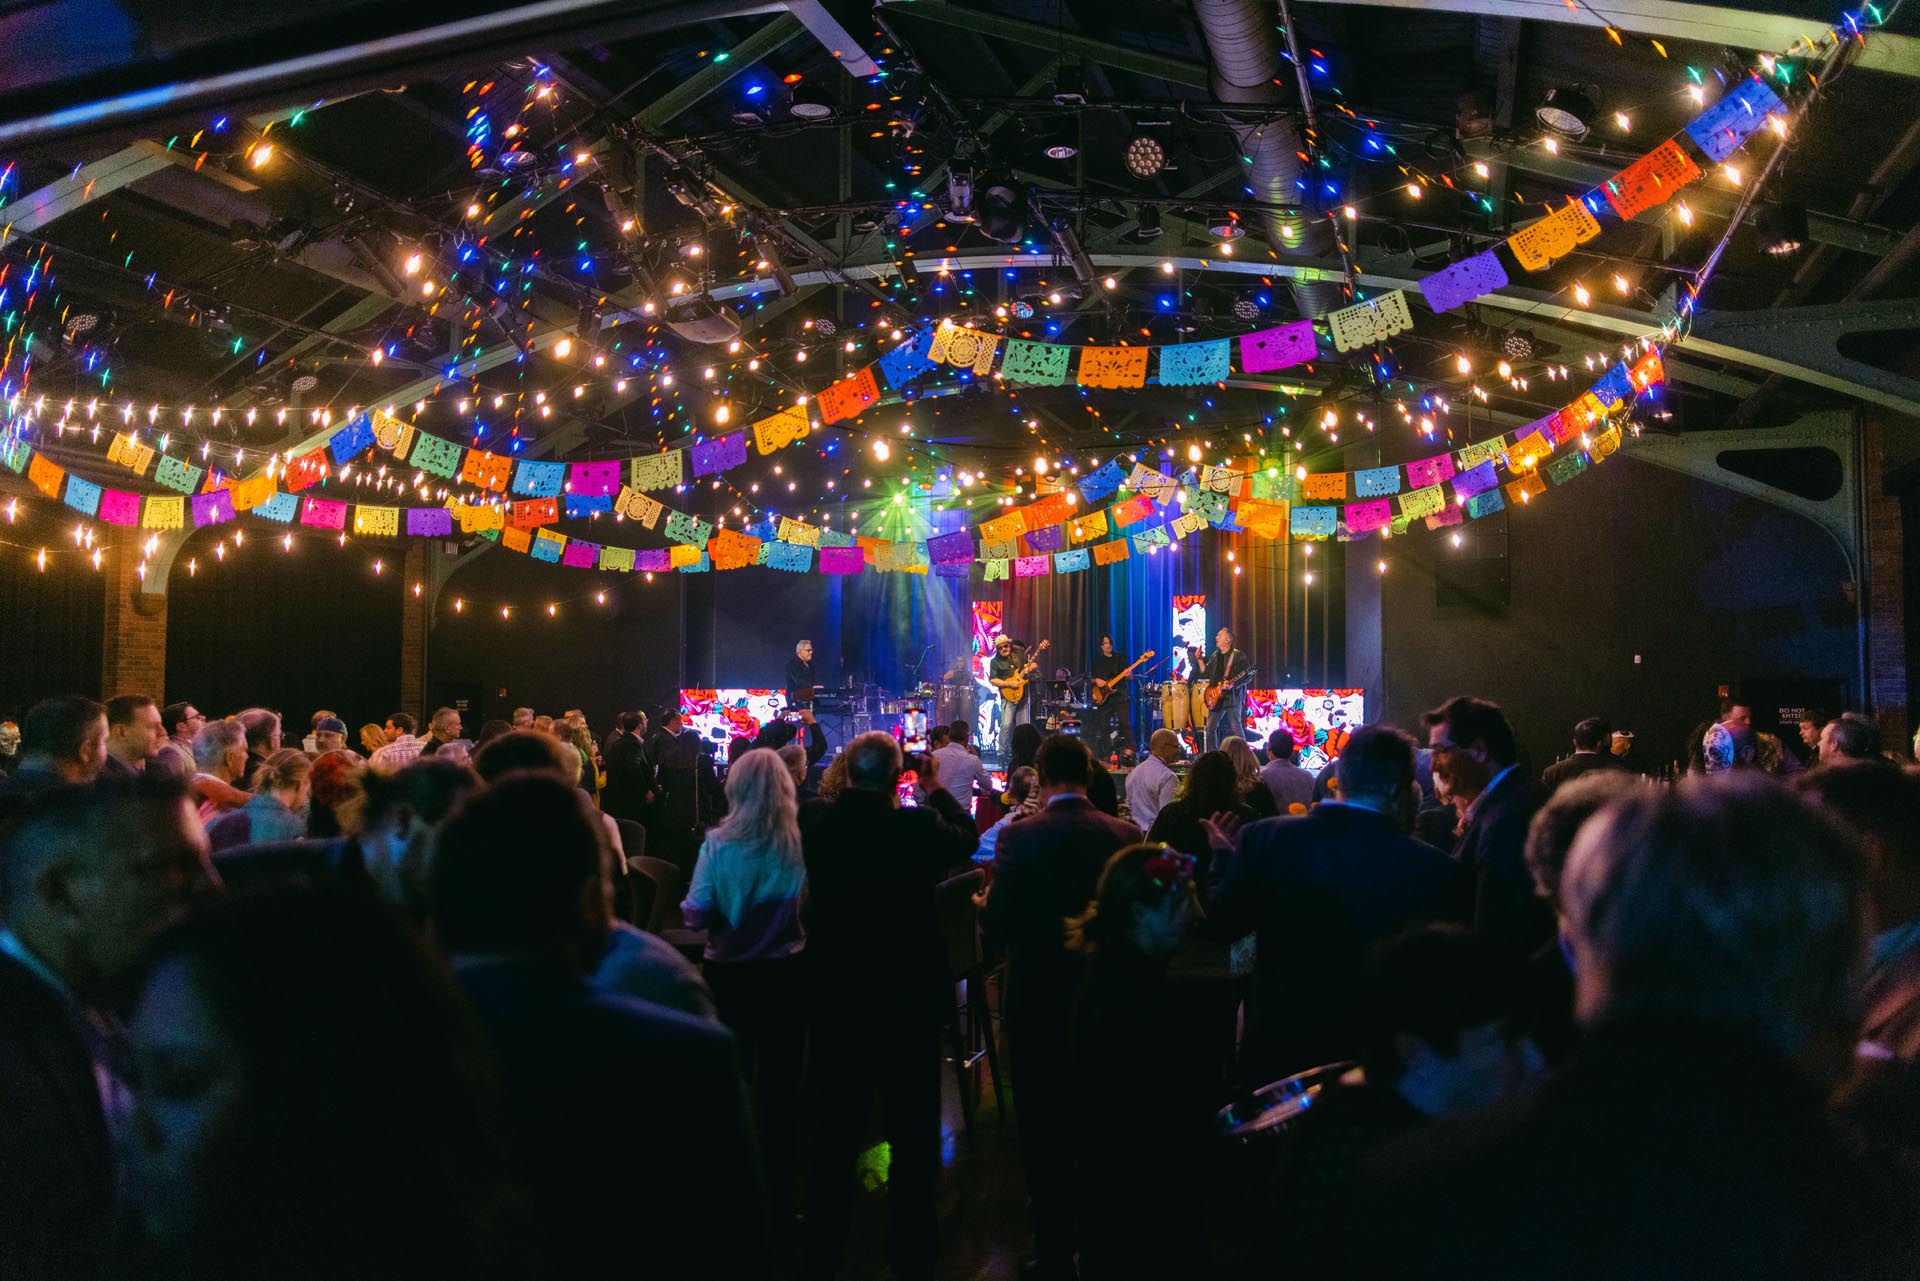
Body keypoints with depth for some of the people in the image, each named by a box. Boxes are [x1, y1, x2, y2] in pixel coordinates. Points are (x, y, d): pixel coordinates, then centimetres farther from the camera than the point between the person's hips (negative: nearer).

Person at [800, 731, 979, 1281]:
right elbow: (965, 841, 2)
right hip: (909, 995, -3)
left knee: (835, 1131, 17)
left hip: (837, 997, 3)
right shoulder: (917, 824, -19)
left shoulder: (817, 826, -11)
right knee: (912, 1133, 12)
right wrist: (937, 791, 14)